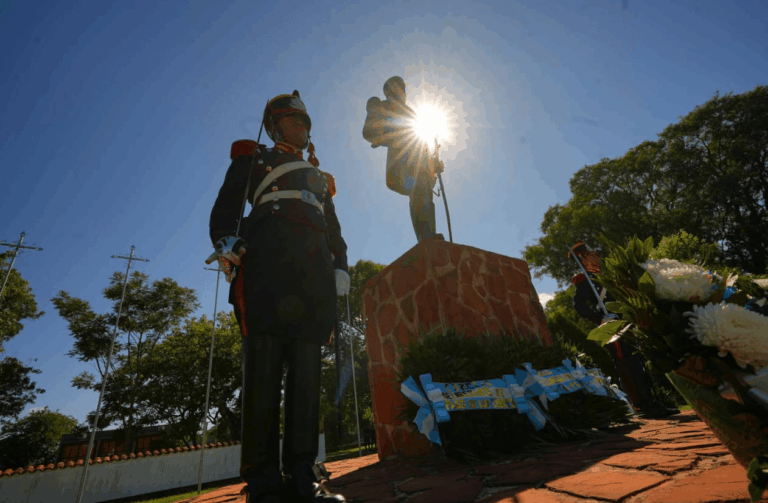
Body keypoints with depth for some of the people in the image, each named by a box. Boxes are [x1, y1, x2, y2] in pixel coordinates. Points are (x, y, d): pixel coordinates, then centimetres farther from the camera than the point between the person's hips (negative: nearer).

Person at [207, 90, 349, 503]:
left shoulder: (319, 176, 36)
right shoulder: (253, 158, 25)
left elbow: (334, 228, 27)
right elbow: (225, 206, 10)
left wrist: (341, 267, 10)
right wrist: (225, 244, -10)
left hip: (315, 267, 4)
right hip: (267, 257, -4)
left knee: (306, 366, -4)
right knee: (264, 363, -13)